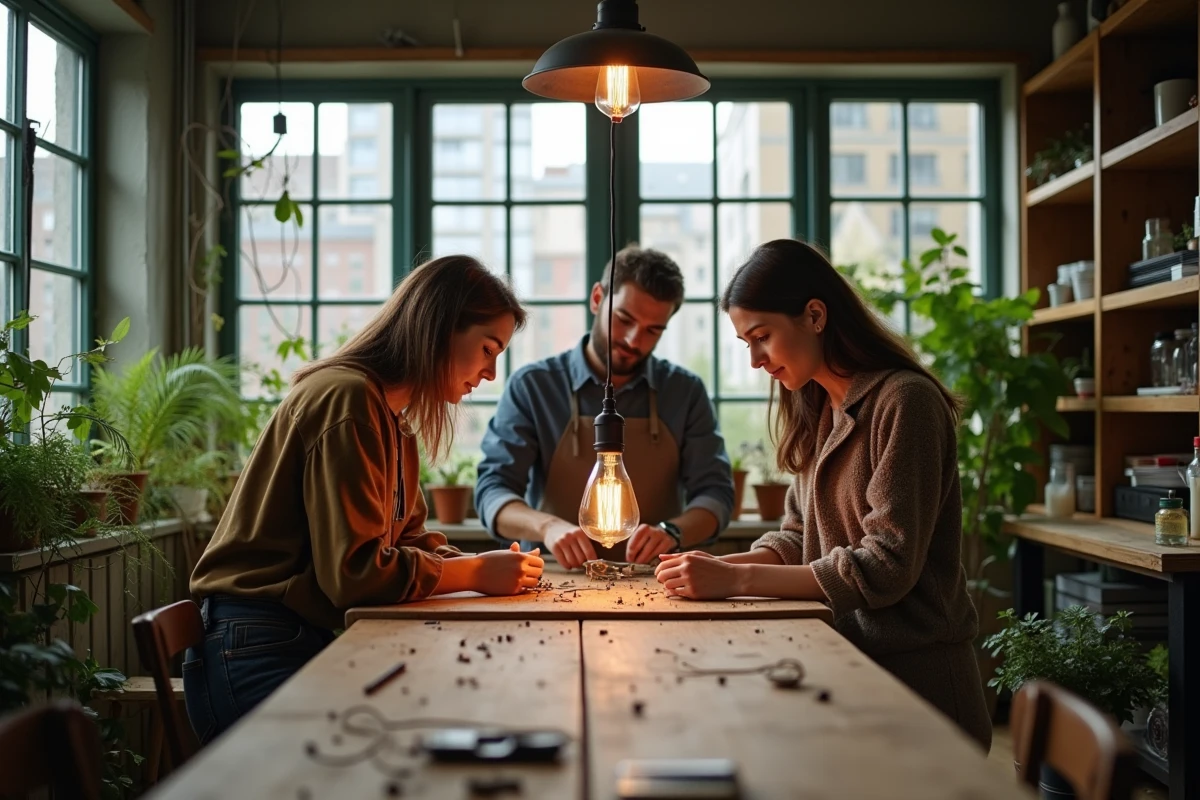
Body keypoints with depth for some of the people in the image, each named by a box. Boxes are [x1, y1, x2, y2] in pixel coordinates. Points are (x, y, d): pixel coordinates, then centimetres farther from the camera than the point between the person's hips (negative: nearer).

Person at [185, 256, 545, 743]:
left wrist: (494, 567, -1)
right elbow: (353, 571, -21)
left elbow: (406, 538, 16)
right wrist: (476, 573, -13)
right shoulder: (348, 400, -16)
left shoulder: (395, 422, 18)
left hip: (315, 643, 10)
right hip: (258, 652, -9)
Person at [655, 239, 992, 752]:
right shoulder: (818, 411, 12)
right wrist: (720, 568, -7)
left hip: (913, 673, -7)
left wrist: (737, 581, -22)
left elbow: (887, 566, -20)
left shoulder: (904, 400, -14)